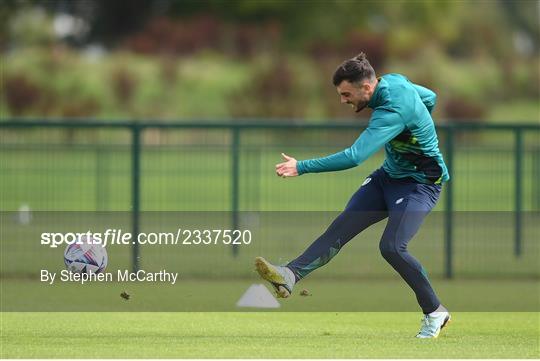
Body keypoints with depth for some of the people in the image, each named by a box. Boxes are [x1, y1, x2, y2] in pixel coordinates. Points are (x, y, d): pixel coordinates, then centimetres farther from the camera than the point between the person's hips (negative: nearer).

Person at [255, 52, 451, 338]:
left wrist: (302, 167, -38)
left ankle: (435, 312, -3)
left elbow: (354, 157, -39)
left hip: (420, 183, -9)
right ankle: (290, 275, -22)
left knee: (391, 247, -23)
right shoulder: (394, 80, -5)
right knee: (343, 225, -8)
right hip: (389, 175, 9)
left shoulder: (392, 112, -32)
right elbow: (430, 98, 15)